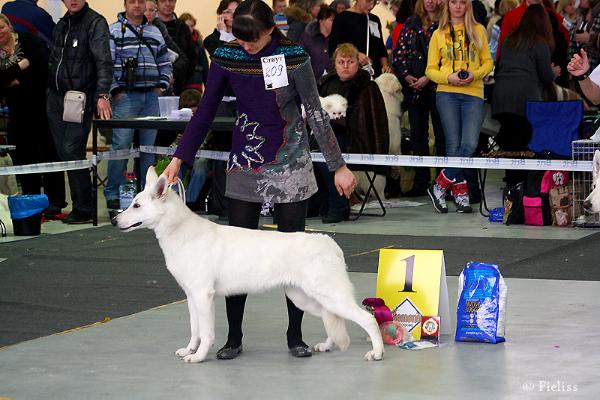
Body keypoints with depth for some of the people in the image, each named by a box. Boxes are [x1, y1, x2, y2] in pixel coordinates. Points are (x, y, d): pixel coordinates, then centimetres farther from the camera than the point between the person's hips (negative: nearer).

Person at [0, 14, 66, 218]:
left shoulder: (28, 41, -2)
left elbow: (43, 65, -17)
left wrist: (18, 82, -14)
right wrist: (19, 67, -18)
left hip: (41, 106, -4)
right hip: (18, 111, 4)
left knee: (49, 151, -2)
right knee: (23, 155, 3)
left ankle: (54, 201, 0)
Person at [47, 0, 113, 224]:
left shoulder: (95, 23, -5)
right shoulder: (61, 25, 17)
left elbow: (104, 61, -15)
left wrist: (102, 95, -24)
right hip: (56, 97, 7)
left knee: (72, 150, -12)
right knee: (62, 151, 5)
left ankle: (83, 210, -6)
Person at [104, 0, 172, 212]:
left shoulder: (155, 32, 16)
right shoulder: (114, 31, -1)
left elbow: (165, 63, 23)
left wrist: (161, 85, 11)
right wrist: (115, 90, -10)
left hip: (151, 97, 5)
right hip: (125, 96, -5)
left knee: (149, 146, 6)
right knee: (121, 145, -8)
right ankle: (113, 194, 0)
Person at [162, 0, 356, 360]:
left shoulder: (294, 57, -14)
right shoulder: (226, 58, -6)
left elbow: (316, 113, -10)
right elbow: (206, 112, 2)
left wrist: (339, 167, -9)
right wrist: (179, 159, -3)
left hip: (290, 162, -2)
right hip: (246, 163, 2)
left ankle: (295, 335, 13)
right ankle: (234, 337, 9)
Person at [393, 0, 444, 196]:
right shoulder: (411, 23, 13)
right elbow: (399, 53, 11)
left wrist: (427, 78, -14)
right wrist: (407, 75, -3)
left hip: (437, 87, -5)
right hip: (414, 88, 5)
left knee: (441, 135, -3)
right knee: (417, 134, 7)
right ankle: (421, 182, 13)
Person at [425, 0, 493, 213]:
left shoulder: (478, 30, 12)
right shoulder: (439, 34, 10)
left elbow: (488, 62, 12)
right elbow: (431, 69, 8)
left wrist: (475, 74, -8)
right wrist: (449, 77, -10)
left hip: (474, 93, 0)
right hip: (447, 93, 0)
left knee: (469, 144, -14)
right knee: (453, 145, -5)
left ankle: (440, 186, -5)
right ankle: (460, 192, 6)